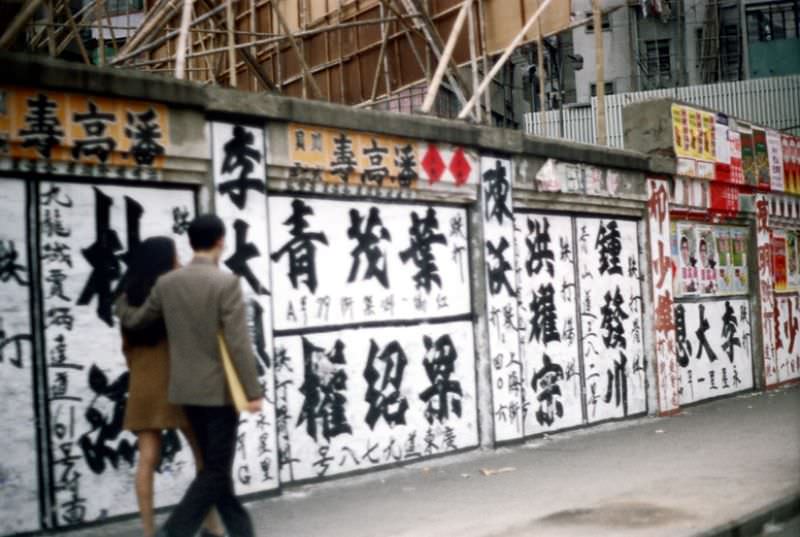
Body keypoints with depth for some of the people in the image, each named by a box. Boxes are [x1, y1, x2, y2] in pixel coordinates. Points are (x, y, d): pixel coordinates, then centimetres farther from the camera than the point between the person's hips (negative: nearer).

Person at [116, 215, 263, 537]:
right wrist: (253, 391, -14)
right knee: (216, 468, 1)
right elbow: (238, 343, -18)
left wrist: (120, 303, 36)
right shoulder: (226, 283, -15)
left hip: (187, 389, 6)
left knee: (215, 464, 16)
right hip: (220, 389, -6)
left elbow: (134, 321, 14)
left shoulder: (166, 283, 2)